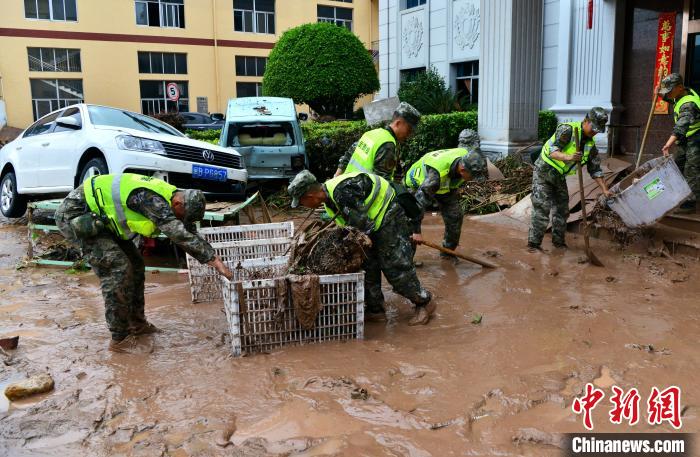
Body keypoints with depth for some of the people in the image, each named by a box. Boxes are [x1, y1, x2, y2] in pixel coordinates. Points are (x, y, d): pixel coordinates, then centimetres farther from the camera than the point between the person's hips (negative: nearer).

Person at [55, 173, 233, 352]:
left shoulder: (169, 195, -3)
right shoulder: (151, 199, -32)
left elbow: (188, 234, 5)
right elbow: (179, 234, -40)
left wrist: (212, 258, -2)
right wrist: (215, 260, -38)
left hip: (101, 218, 10)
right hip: (75, 215, -10)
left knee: (135, 264, 9)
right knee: (118, 268, -17)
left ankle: (136, 324, 22)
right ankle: (120, 339, -8)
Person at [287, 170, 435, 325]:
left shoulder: (342, 191, -31)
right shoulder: (329, 197, 3)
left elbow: (361, 224, -28)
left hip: (389, 220, -10)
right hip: (372, 226, 10)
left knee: (395, 267, -7)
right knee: (368, 266, 9)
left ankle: (424, 303, 8)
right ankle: (375, 308, 20)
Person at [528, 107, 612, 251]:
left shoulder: (590, 145, 3)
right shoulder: (567, 130, -19)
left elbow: (595, 170, 8)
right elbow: (552, 150, -31)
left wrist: (605, 189, 1)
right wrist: (568, 157, -49)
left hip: (559, 177, 7)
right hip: (543, 172, -7)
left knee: (562, 209, 9)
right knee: (542, 209, -12)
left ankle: (559, 241, 24)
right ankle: (533, 243, -6)